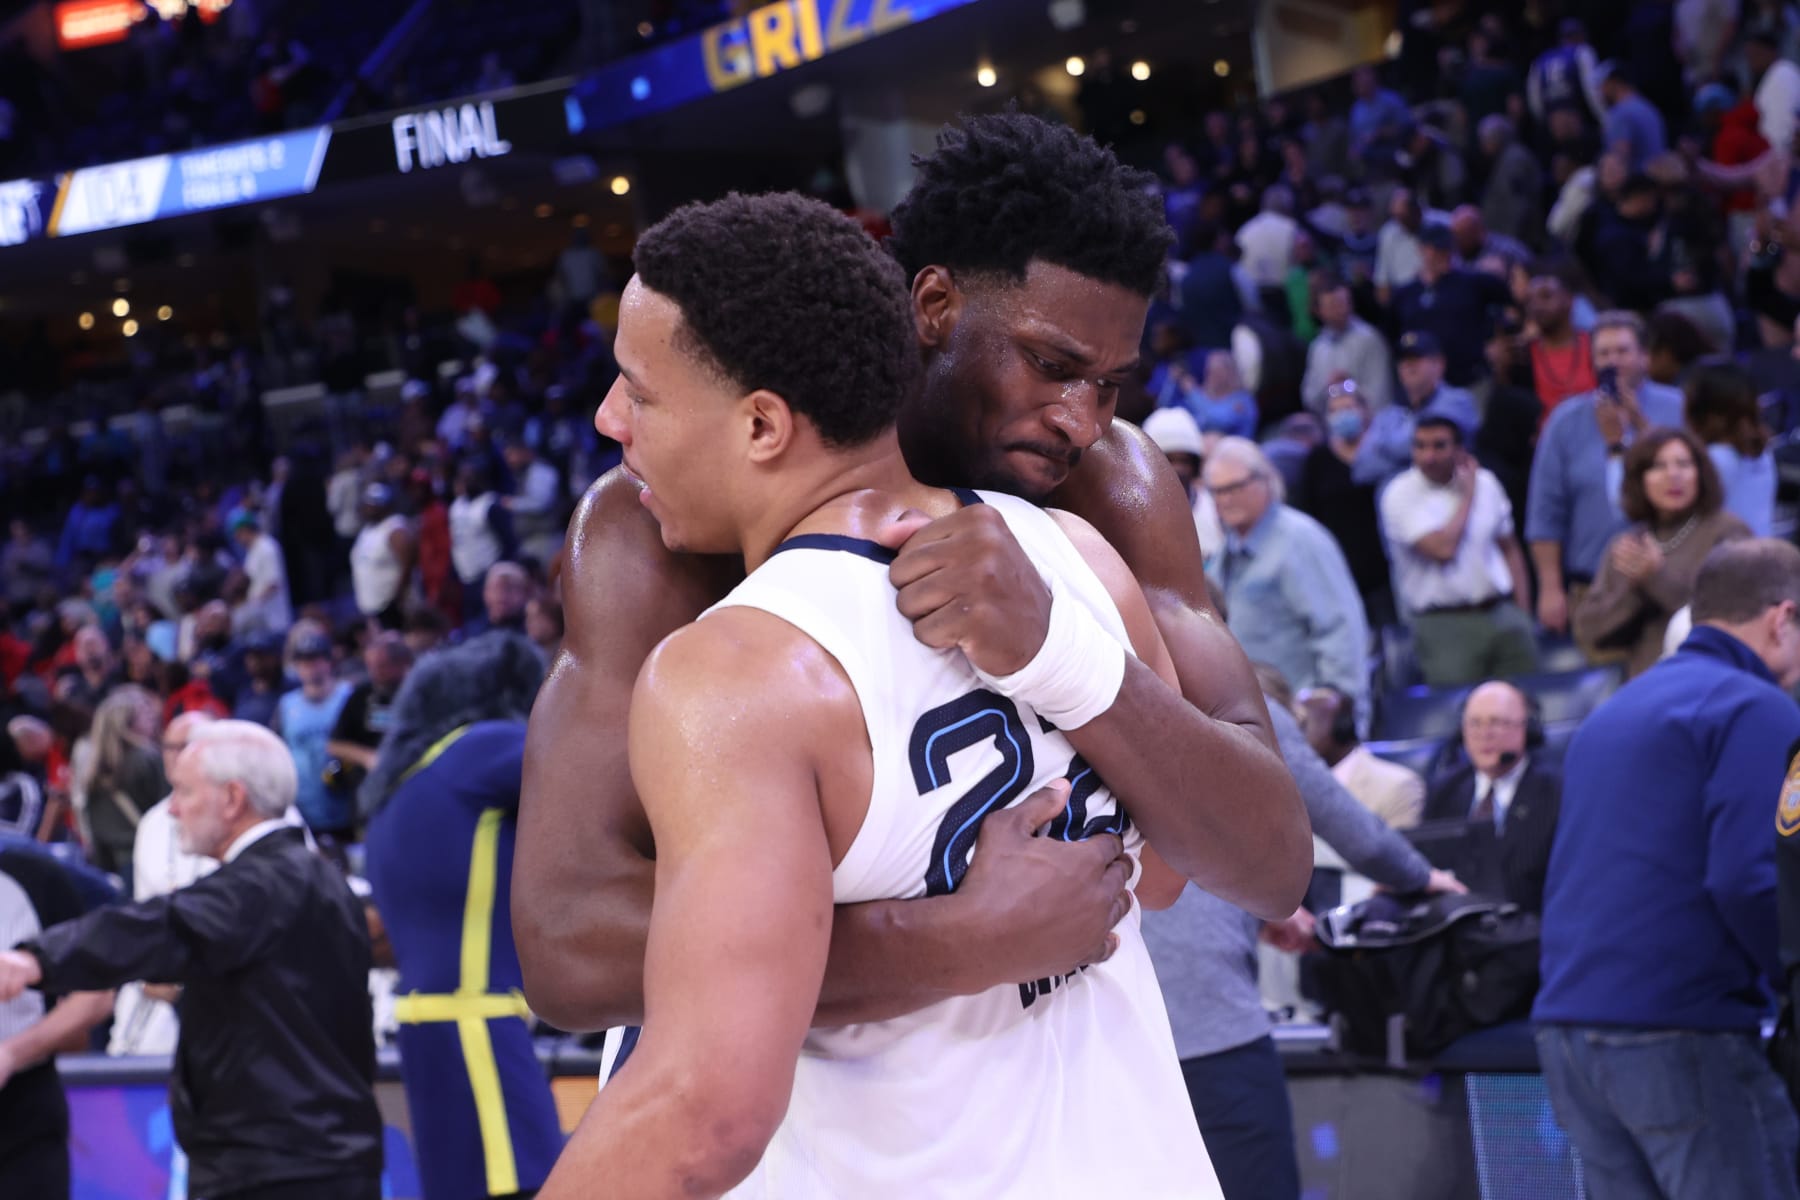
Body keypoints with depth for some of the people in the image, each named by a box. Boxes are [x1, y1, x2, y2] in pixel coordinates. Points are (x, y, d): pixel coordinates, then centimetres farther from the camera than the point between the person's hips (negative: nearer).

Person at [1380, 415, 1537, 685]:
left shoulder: (1485, 482, 10)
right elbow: (1442, 549, -19)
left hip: (1503, 613, 5)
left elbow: (1510, 548, 17)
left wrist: (1523, 617, 10)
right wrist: (1467, 496, -5)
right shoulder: (1401, 494, -7)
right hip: (1444, 624, -5)